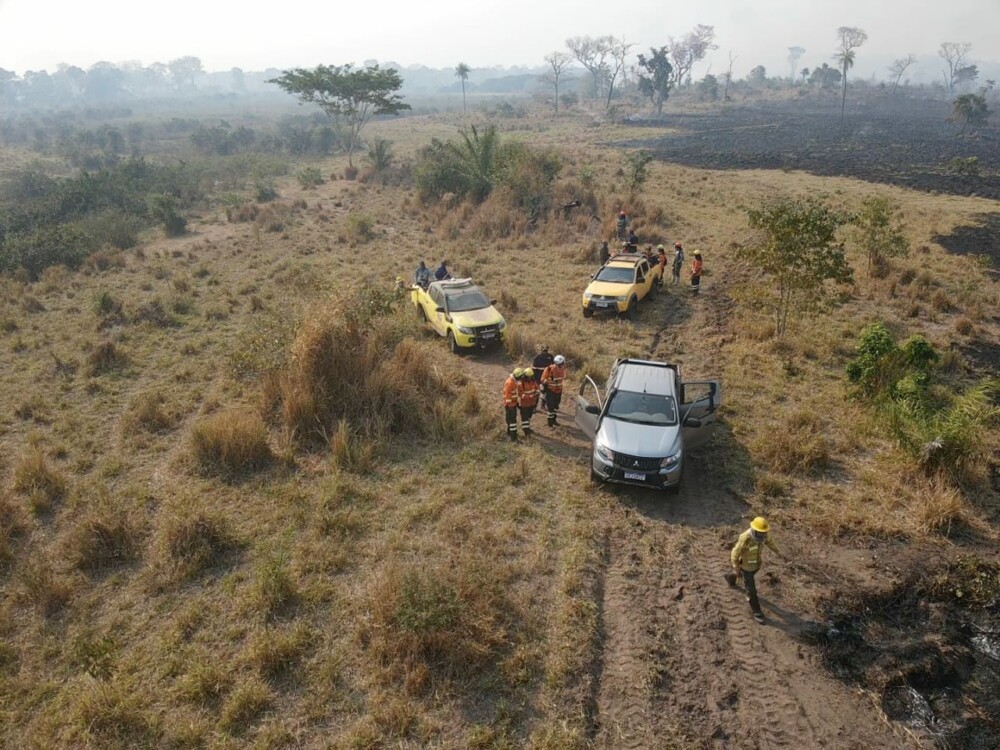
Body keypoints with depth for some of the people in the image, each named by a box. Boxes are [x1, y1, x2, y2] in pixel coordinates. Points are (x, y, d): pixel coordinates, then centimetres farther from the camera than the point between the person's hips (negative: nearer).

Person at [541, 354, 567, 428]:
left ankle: (553, 419, 33)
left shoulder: (562, 368, -6)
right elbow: (543, 379, -17)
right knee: (550, 406, -5)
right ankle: (550, 421, 5)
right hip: (550, 390, -6)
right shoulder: (549, 369, -25)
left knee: (556, 405, 18)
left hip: (558, 390, 6)